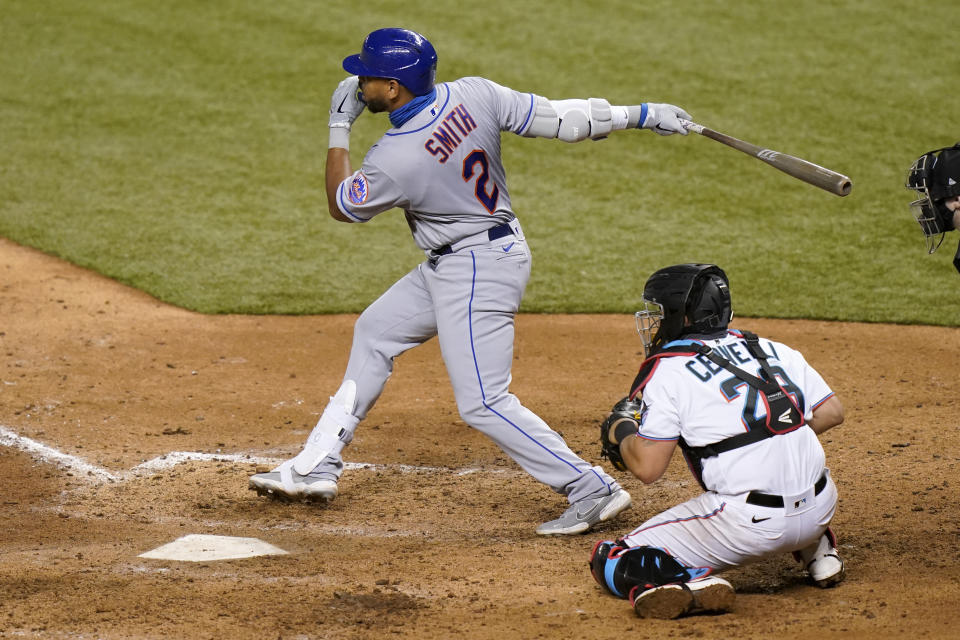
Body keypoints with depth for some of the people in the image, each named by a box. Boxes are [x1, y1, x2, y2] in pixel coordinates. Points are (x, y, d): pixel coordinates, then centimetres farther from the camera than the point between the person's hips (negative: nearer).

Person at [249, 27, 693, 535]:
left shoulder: (393, 160, -25)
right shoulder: (474, 95, -10)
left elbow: (341, 206, -5)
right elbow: (559, 119, -10)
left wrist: (339, 128, 0)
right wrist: (641, 114, -2)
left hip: (476, 271, -10)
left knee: (483, 403, -8)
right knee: (375, 332, 19)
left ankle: (593, 491, -5)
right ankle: (316, 469, 25)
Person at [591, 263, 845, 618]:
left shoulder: (667, 369, -3)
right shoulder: (770, 349, 12)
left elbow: (647, 467, -9)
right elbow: (831, 412, 13)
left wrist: (620, 432, 12)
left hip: (747, 522, -6)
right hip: (820, 507, 6)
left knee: (613, 562, 4)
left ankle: (695, 583, -21)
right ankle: (816, 548, 26)